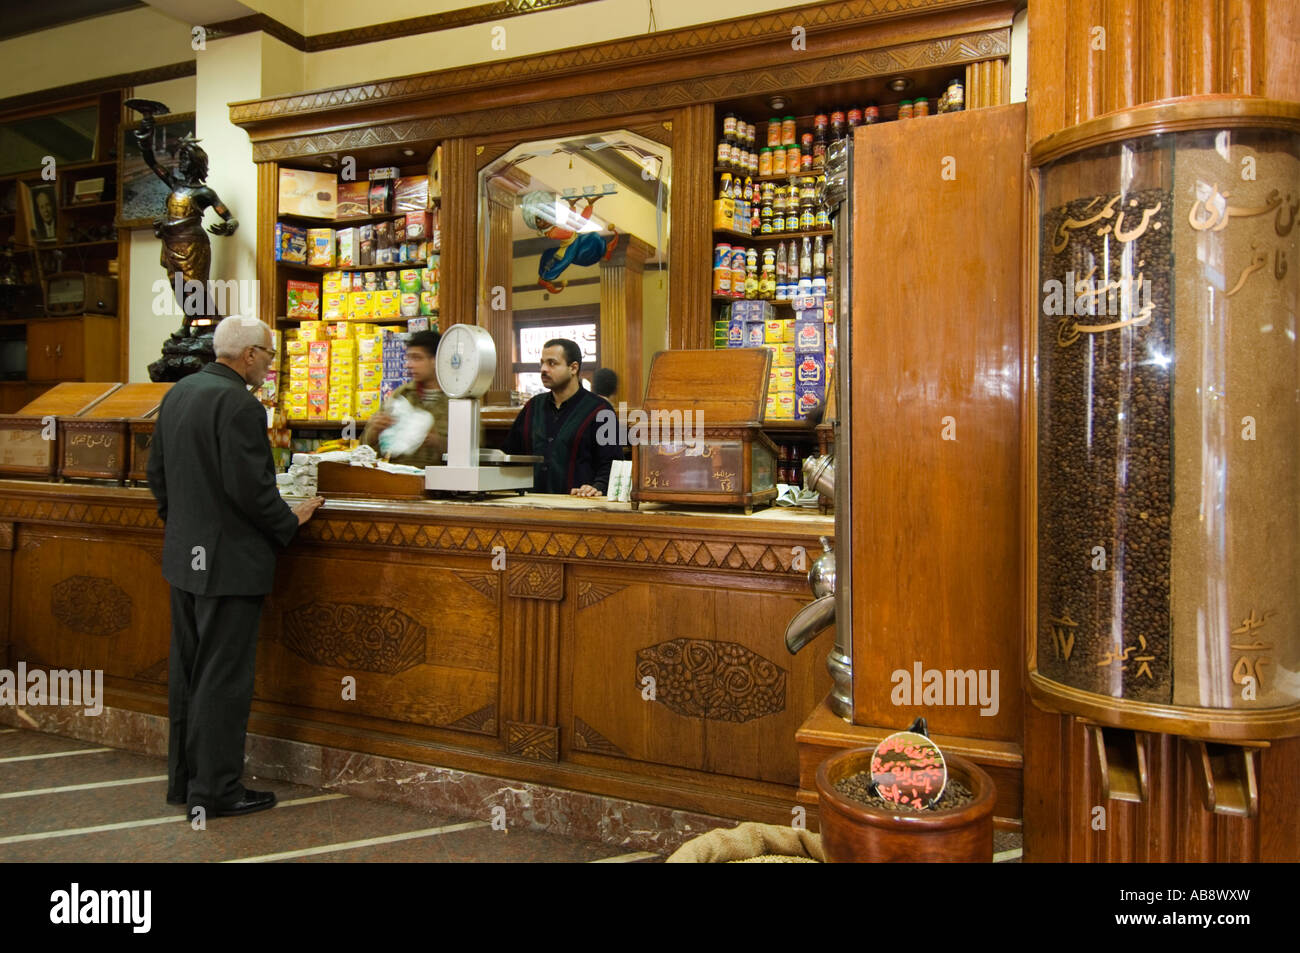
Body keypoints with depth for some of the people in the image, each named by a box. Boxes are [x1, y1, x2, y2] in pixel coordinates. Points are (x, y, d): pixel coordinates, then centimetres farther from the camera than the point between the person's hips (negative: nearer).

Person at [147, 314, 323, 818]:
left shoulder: (178, 393, 10)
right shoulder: (239, 404, -19)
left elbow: (157, 470, 17)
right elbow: (250, 488, -23)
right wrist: (291, 519, -7)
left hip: (184, 554, 9)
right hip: (228, 559, -9)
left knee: (186, 670, 16)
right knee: (224, 676, 0)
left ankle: (184, 779, 28)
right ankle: (215, 790, 10)